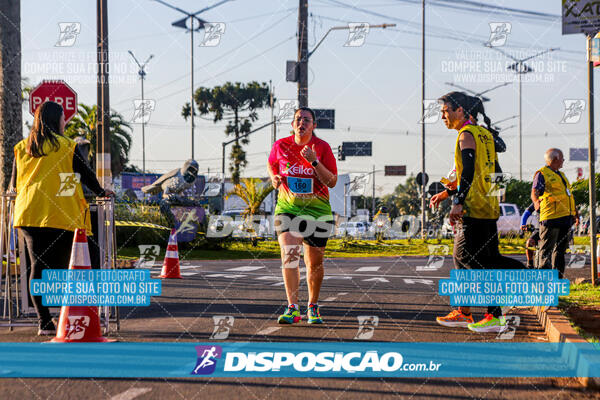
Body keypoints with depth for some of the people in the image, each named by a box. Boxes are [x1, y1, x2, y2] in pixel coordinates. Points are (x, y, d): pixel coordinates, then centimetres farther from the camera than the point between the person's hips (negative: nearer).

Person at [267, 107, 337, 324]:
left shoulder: (322, 147, -6)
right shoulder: (281, 145, -1)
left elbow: (332, 182, -11)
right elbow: (271, 164, 21)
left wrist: (314, 161, -22)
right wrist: (274, 177, -1)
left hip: (317, 210, 0)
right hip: (287, 208, 0)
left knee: (315, 262, 8)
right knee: (288, 254, -20)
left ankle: (313, 307, 29)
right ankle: (293, 308, -25)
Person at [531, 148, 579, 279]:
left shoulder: (560, 175, 24)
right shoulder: (542, 174, -4)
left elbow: (568, 196, 32)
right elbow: (534, 192, -17)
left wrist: (575, 212, 31)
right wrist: (536, 201, -38)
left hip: (565, 217, 9)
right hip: (551, 217, -9)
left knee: (561, 248, 11)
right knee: (546, 249, -8)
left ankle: (558, 276, 17)